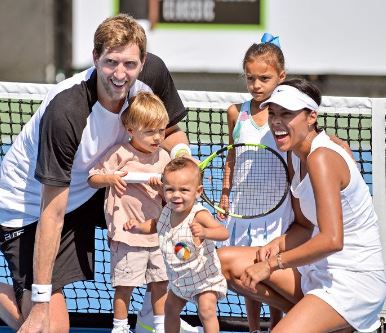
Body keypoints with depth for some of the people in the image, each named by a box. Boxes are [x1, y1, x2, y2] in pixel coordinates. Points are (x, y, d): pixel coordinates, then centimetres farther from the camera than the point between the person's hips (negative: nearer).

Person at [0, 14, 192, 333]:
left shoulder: (153, 73, -20)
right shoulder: (65, 111, -37)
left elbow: (169, 132, 4)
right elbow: (52, 213, -32)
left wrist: (181, 152, -22)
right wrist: (40, 303, -31)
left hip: (89, 188, 7)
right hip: (28, 206, -7)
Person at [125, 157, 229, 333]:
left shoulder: (198, 215, -30)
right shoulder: (168, 211, -8)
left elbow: (223, 232, -43)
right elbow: (155, 225, 15)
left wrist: (204, 232, -63)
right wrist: (138, 226, -3)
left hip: (205, 279, -8)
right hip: (179, 279, 8)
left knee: (206, 311, -23)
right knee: (170, 309, 21)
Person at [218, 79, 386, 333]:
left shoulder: (321, 158, -22)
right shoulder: (296, 156, 7)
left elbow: (331, 240, -30)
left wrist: (273, 264, -22)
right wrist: (276, 246, -6)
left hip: (355, 281, -10)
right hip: (321, 270, 10)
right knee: (227, 261, 6)